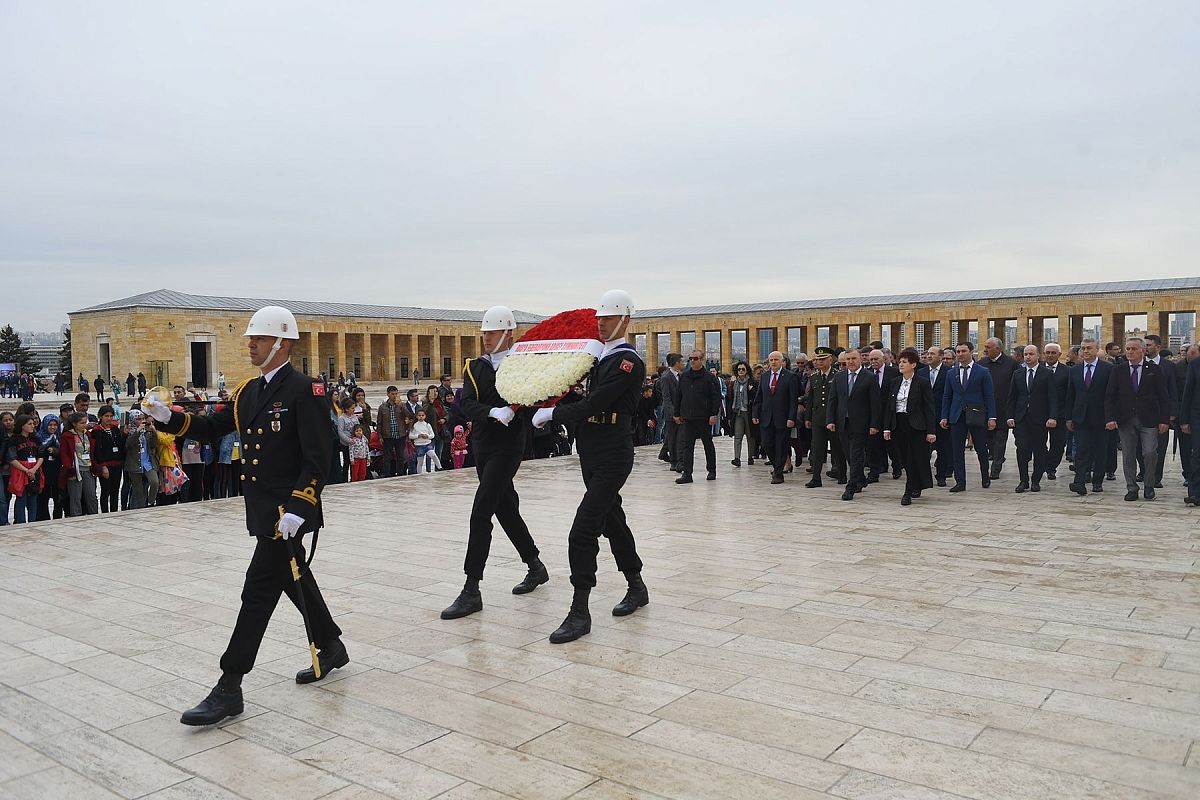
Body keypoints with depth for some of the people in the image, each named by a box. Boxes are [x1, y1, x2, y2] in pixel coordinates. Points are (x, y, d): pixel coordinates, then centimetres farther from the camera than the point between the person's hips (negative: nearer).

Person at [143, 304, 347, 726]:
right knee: (294, 580, 19)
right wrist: (169, 418, -3)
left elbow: (317, 457, -19)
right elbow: (212, 427, 13)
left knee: (259, 591, -6)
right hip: (261, 508, 9)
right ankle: (331, 648, 37)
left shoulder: (304, 390, -14)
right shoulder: (248, 391, 11)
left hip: (289, 512, -9)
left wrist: (297, 509, -25)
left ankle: (229, 688, 1)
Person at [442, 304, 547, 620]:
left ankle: (471, 591, -7)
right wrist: (494, 412, -23)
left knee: (481, 514, -12)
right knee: (506, 509, 16)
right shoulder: (474, 367, 8)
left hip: (507, 447, -6)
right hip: (482, 446, 6)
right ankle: (536, 567, 35)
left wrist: (511, 411, -25)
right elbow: (465, 404, -7)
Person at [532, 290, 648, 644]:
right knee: (611, 519, 19)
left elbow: (594, 404, -22)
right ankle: (637, 588, 36)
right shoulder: (599, 355, 13)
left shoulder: (629, 361, -14)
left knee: (583, 531, -13)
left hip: (612, 455, -9)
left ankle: (579, 613, -6)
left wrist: (552, 414, -14)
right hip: (592, 454, 9)